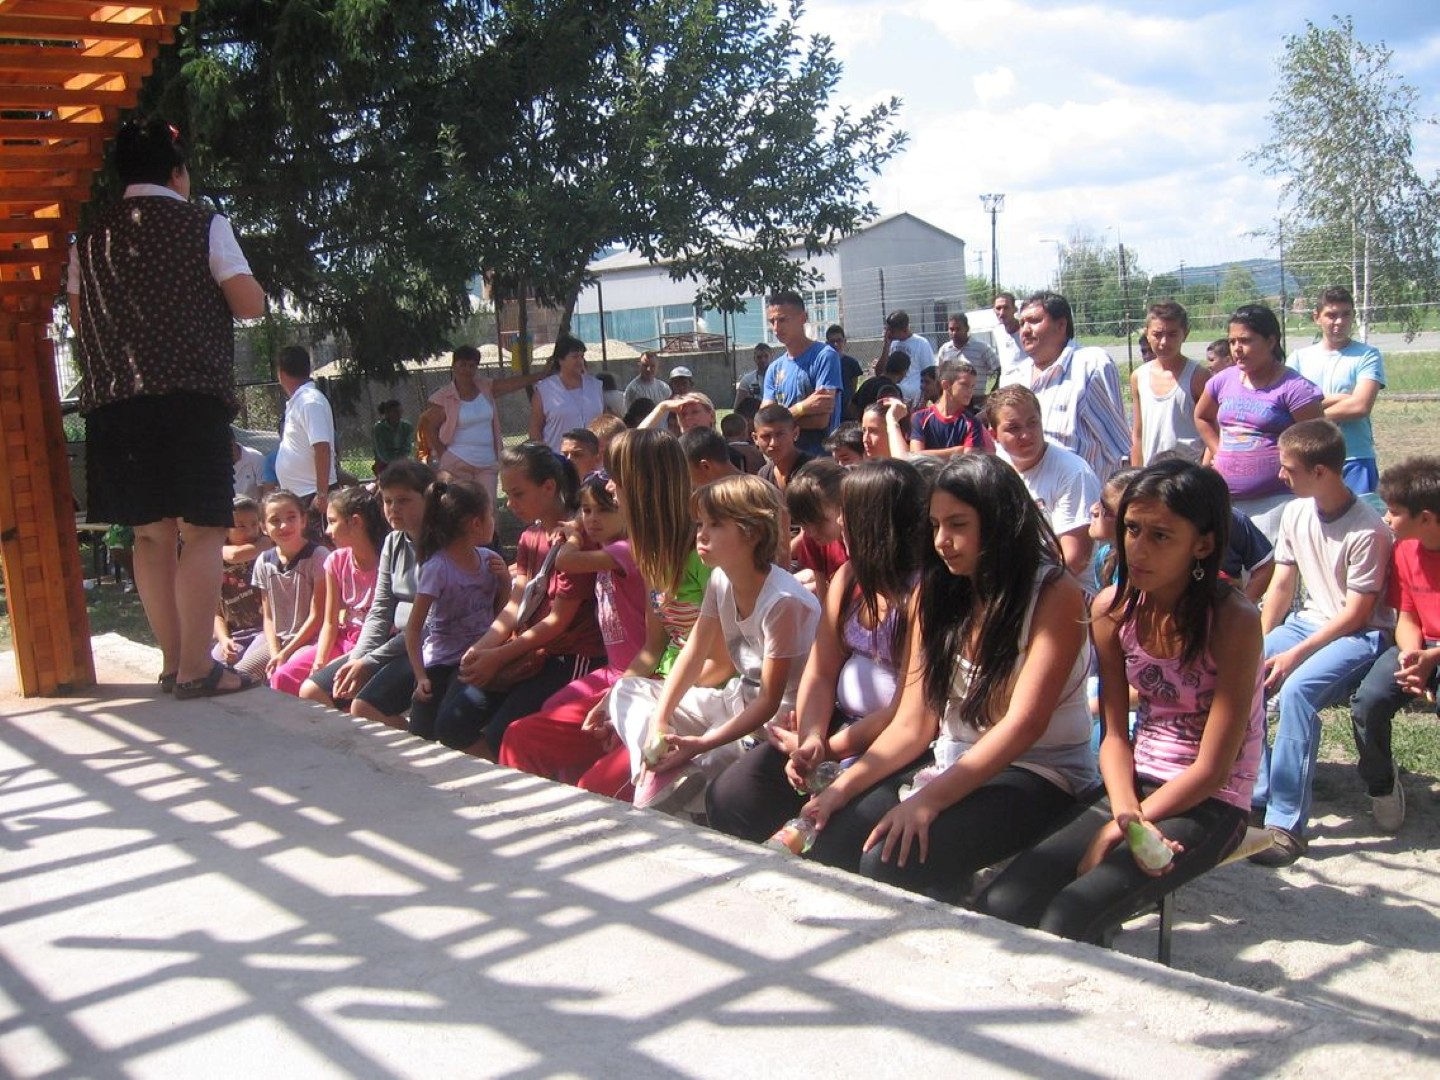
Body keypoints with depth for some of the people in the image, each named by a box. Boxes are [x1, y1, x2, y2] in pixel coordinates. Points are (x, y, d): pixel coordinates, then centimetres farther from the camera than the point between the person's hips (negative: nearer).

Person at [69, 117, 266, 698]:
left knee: (152, 534, 9)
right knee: (201, 531, -3)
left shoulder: (90, 237, 14)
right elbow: (251, 305, -4)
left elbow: (79, 319, 19)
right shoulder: (203, 225, 1)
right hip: (192, 394, -5)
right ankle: (197, 666, -6)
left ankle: (173, 661, 13)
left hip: (114, 398, 5)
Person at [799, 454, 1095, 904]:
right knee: (835, 841, -21)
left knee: (895, 859, -28)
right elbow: (913, 723, 1)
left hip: (1038, 775, -5)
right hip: (951, 762, 5)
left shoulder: (1055, 595, -12)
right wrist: (844, 786, -15)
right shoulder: (935, 593, 6)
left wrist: (928, 800, -31)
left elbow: (1023, 723, -21)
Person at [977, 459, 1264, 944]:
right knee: (998, 908, -16)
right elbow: (1116, 736, 2)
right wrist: (1125, 810, -17)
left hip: (1209, 804, -5)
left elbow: (1212, 768, -15)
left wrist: (1119, 830, -17)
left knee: (1065, 923, -26)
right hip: (1135, 787, 5)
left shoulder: (1233, 621, -17)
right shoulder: (1114, 608, -1)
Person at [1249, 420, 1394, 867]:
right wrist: (1260, 644, -6)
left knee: (1296, 689, -32)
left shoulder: (1367, 531, -19)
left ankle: (1286, 822, -26)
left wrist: (1295, 655, -21)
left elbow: (1356, 614, -16)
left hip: (1360, 635, -7)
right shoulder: (1296, 513, 2)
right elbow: (1281, 585, 7)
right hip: (1307, 622, 7)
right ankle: (1254, 793, -5)